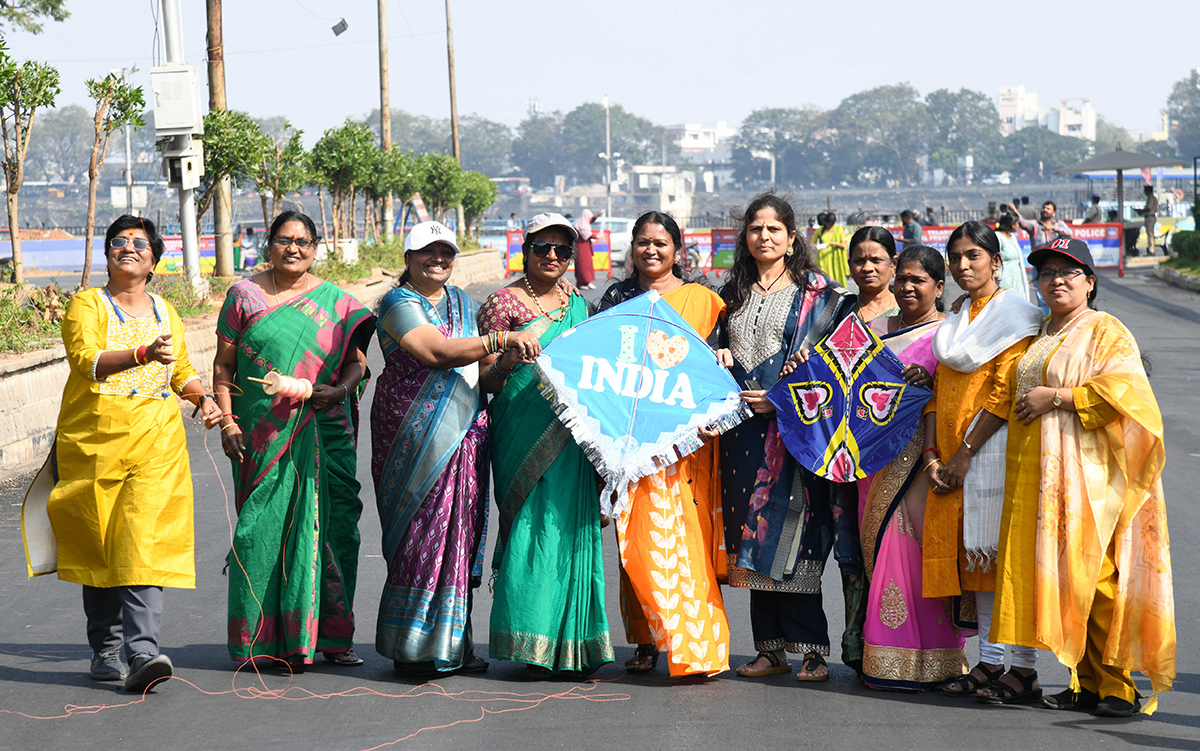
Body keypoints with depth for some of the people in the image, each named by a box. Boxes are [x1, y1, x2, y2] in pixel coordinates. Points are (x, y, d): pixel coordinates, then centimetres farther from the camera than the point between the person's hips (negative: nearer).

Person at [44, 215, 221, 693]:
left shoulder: (165, 313, 16)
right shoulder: (86, 305, 1)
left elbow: (181, 371, 28)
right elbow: (85, 359, -17)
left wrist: (203, 399, 7)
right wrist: (143, 354, -33)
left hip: (156, 443, 2)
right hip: (94, 440, -2)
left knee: (144, 543, -12)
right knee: (98, 546, 4)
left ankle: (142, 652, -20)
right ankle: (105, 649, 19)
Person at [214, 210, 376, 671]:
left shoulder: (336, 302, 11)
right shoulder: (244, 295, 7)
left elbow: (357, 362, 9)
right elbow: (223, 365, 6)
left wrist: (340, 389, -12)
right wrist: (227, 422, -4)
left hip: (323, 433, 1)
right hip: (262, 437, -1)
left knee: (329, 527, -1)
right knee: (264, 529, -2)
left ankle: (330, 636, 6)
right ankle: (264, 639, 4)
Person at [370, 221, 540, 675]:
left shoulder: (464, 304, 19)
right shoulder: (399, 304, -3)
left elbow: (481, 369, 20)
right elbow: (436, 352, -19)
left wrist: (506, 362, -3)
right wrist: (501, 340, -25)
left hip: (464, 432, 7)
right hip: (416, 432, -6)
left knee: (459, 532, 5)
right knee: (423, 530, -7)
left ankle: (451, 643, 12)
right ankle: (413, 647, 0)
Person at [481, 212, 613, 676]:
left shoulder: (578, 305, 17)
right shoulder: (505, 302, 1)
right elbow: (487, 375, -3)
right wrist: (505, 358, -23)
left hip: (570, 435, 5)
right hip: (523, 432, -5)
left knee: (572, 528, 1)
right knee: (532, 524, -8)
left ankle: (571, 646, 8)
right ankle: (532, 645, -1)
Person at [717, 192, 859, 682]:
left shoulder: (817, 293, 1)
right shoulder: (734, 294, 17)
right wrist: (717, 361, 3)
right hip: (744, 427, 5)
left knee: (793, 535, -9)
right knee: (755, 537, 5)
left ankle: (813, 650, -3)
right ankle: (771, 647, 11)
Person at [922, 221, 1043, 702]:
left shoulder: (1013, 314, -5)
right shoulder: (955, 320, 18)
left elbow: (1005, 392, -13)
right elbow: (939, 388, 14)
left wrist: (965, 453, -15)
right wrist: (932, 454, 2)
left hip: (992, 446, -7)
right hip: (953, 454, 7)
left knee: (1004, 549, -9)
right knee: (972, 551, 6)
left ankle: (1024, 666, -7)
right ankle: (989, 661, 11)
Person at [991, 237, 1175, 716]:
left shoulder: (1106, 332, -2)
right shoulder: (1039, 338, 21)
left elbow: (1123, 389, -17)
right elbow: (1016, 395, 37)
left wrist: (1055, 397, -15)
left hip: (1089, 474, -7)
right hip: (1041, 475, 7)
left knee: (1094, 577, -10)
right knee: (1060, 577, 3)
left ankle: (1118, 687, -4)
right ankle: (1086, 682, 9)